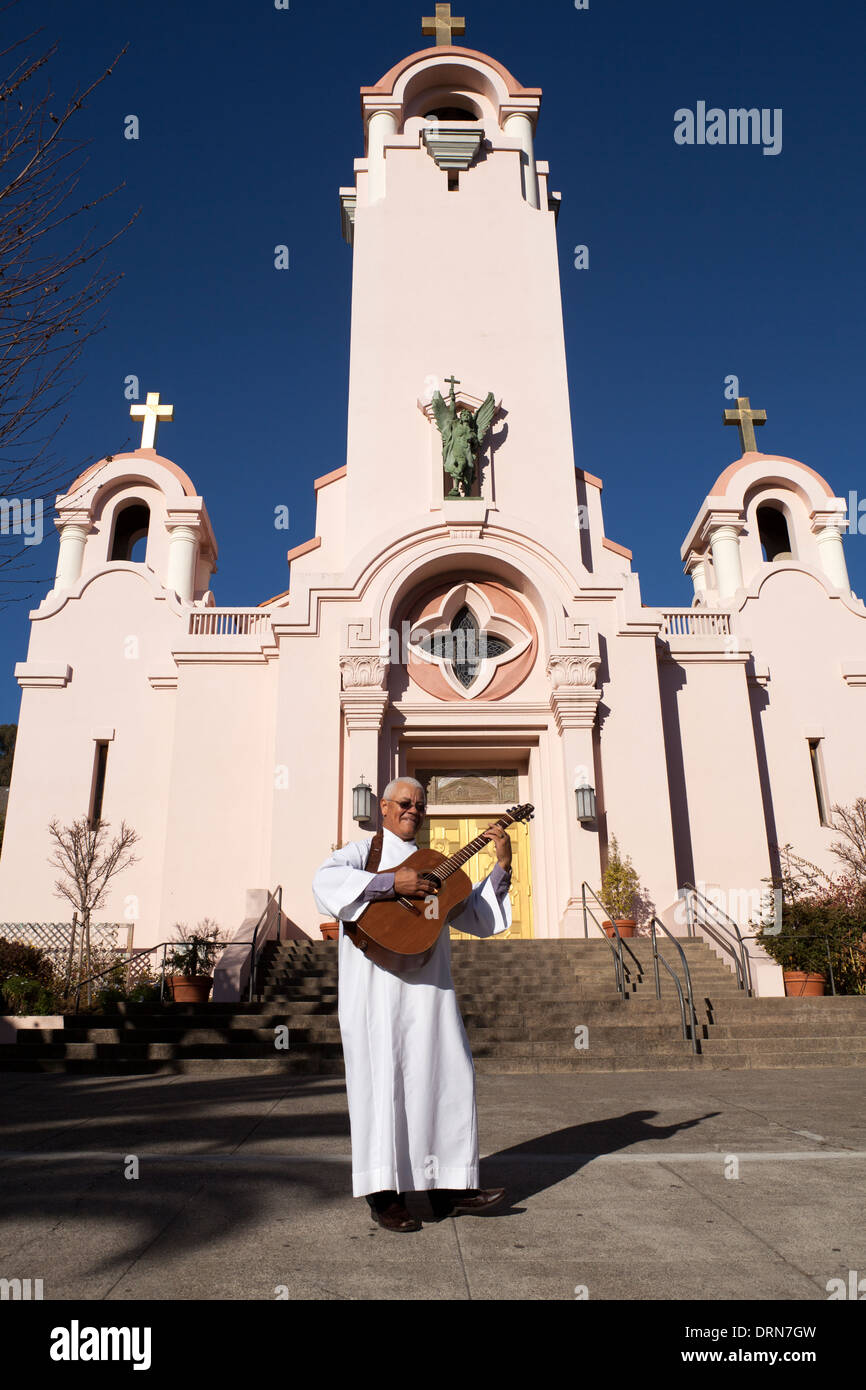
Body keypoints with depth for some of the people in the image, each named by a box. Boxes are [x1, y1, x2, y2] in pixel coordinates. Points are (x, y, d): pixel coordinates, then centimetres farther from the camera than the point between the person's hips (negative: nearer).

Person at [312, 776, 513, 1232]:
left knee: (446, 1073, 3)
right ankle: (383, 1194, 4)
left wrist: (502, 867, 8)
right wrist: (392, 883, -23)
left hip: (427, 984, 6)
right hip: (378, 984, -6)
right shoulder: (364, 851, 5)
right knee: (383, 1075, -5)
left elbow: (478, 917, 19)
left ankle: (447, 1186, 12)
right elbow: (325, 880, -17)